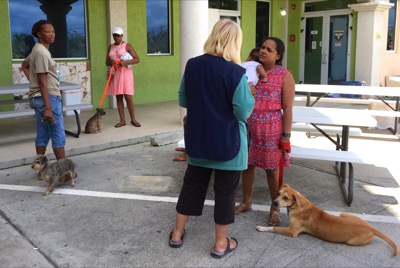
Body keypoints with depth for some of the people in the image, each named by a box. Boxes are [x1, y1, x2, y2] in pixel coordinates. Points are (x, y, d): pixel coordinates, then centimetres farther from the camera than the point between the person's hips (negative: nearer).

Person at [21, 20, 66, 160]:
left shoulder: (38, 50, 14)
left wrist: (32, 80, 18)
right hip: (48, 97, -10)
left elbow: (24, 65, 31)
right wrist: (48, 108, -23)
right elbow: (43, 83, -21)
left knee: (42, 135, 12)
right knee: (58, 135, -5)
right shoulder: (42, 53, -16)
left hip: (38, 98, 10)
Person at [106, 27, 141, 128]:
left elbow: (137, 59, -7)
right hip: (115, 74, 4)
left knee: (128, 97, -5)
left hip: (125, 74, -4)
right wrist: (111, 62, -8)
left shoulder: (127, 46, -2)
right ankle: (122, 120, 10)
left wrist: (126, 62, -21)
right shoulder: (110, 47, 13)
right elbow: (107, 62, 16)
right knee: (118, 97, 4)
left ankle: (133, 119, 6)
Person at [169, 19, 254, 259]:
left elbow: (183, 100, 7)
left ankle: (177, 233, 32)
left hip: (197, 139, 5)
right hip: (228, 142, -4)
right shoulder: (236, 72, -19)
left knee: (192, 184, 19)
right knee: (225, 191, 10)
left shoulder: (192, 65, -4)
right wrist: (250, 96, 1)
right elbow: (243, 112, -16)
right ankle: (221, 244, 24)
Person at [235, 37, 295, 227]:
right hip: (247, 128, 4)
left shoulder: (285, 76, -6)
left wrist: (286, 136, -11)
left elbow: (287, 108, -7)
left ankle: (275, 208, 24)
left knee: (272, 169, 7)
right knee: (247, 165, 13)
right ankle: (246, 202, 31)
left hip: (271, 131, -4)